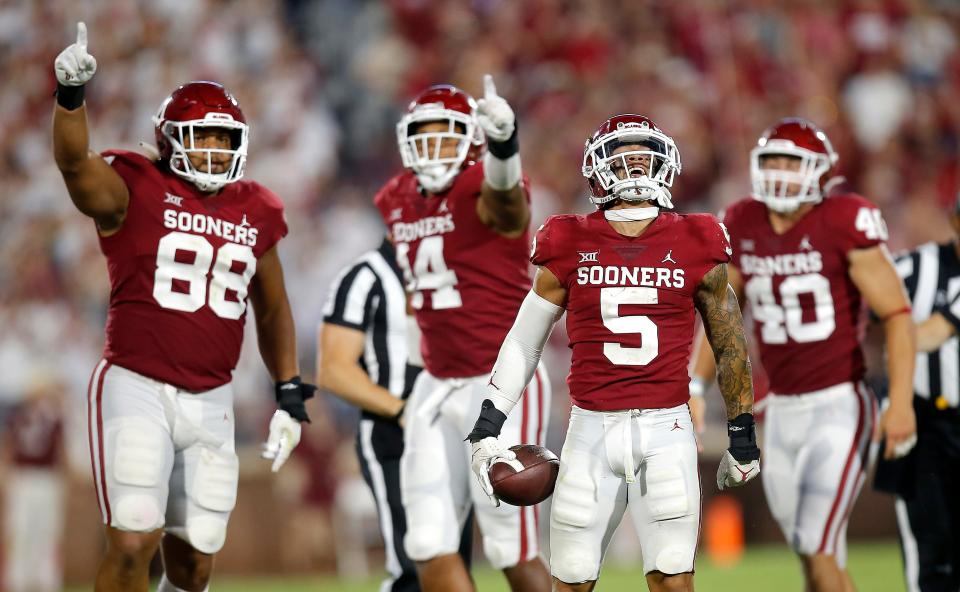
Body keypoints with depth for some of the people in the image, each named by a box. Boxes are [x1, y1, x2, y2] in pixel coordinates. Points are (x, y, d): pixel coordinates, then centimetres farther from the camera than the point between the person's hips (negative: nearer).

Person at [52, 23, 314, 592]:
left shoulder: (255, 213, 10)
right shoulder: (132, 192, -5)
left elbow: (272, 309, 22)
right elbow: (74, 161, -26)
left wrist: (291, 395, 17)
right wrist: (71, 95, -44)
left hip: (211, 401, 5)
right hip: (137, 389, -5)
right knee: (133, 544, -15)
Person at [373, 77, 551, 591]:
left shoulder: (486, 194, -14)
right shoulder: (399, 202, 8)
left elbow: (504, 188, -40)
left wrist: (503, 140, -61)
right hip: (437, 388, 7)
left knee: (511, 550, -2)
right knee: (430, 547, 2)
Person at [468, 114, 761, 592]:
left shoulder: (694, 247, 2)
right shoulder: (570, 247, 2)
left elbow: (729, 344, 13)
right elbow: (524, 342, 10)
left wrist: (742, 435, 15)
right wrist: (487, 426, 4)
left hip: (665, 430, -1)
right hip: (592, 429, 1)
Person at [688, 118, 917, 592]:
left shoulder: (842, 224, -12)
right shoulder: (743, 227, 5)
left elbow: (896, 314, -11)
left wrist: (901, 401, -17)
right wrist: (695, 389, 10)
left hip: (838, 405, -6)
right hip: (783, 410, 6)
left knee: (819, 549, -12)